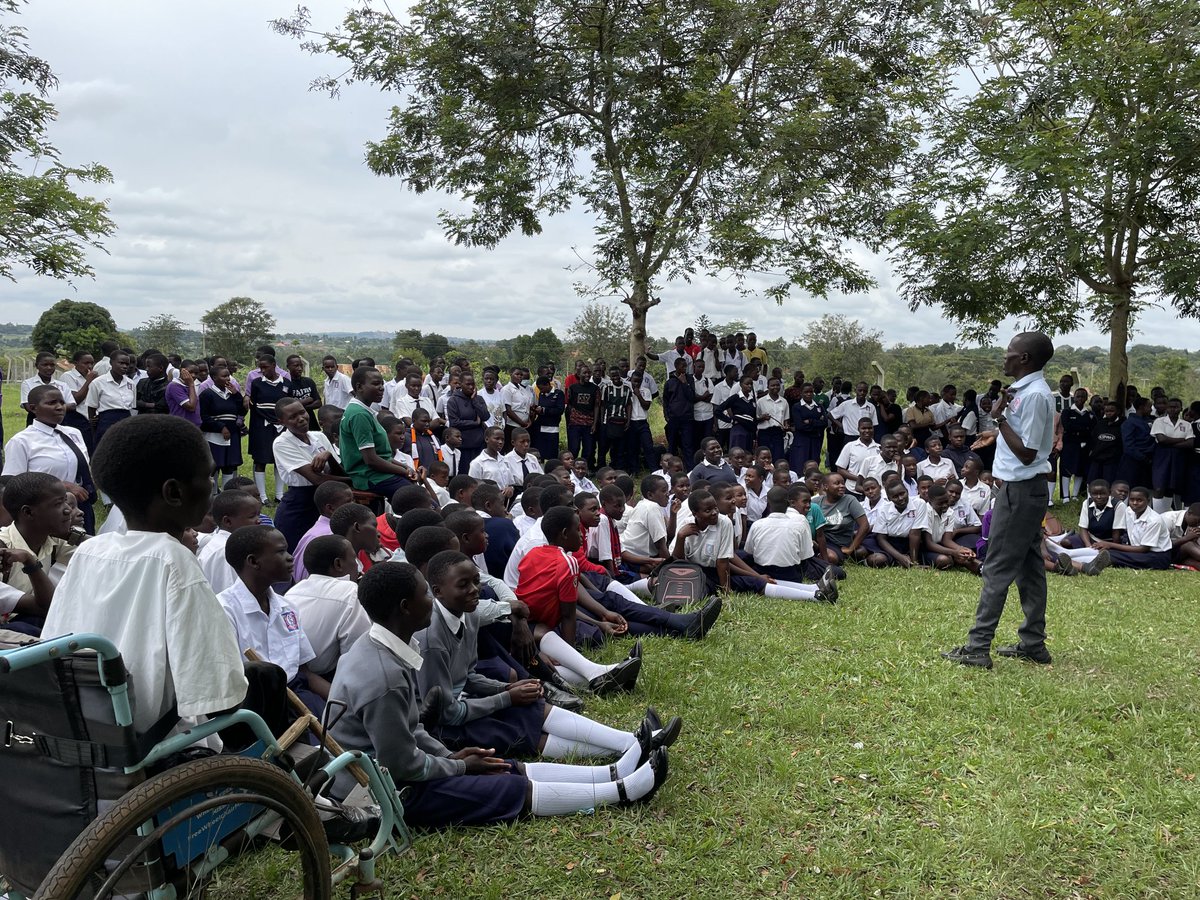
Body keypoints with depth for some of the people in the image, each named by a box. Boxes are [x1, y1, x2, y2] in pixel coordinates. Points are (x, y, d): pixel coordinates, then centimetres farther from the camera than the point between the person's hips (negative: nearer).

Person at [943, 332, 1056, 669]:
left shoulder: (1033, 394, -19)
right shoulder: (1027, 390, 11)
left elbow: (1027, 452, -20)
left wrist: (1000, 418, -17)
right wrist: (998, 436, 17)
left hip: (1020, 490, -10)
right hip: (1027, 489, 10)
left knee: (998, 568, -7)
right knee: (1029, 567, 13)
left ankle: (977, 647, -4)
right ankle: (1033, 644, 21)